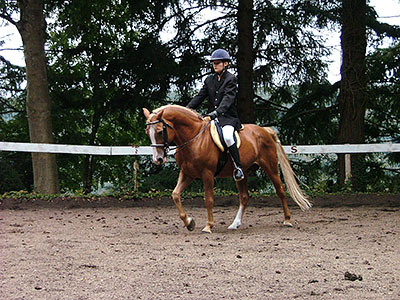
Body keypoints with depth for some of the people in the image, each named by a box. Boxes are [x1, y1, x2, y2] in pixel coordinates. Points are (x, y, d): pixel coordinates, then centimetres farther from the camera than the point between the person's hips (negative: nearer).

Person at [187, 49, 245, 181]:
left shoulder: (231, 79, -3)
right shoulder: (209, 80, 16)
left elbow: (228, 98, -17)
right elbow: (200, 96, 12)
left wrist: (217, 111, -34)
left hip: (228, 117, -7)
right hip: (212, 116, 7)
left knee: (227, 136, -36)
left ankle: (238, 167, -26)